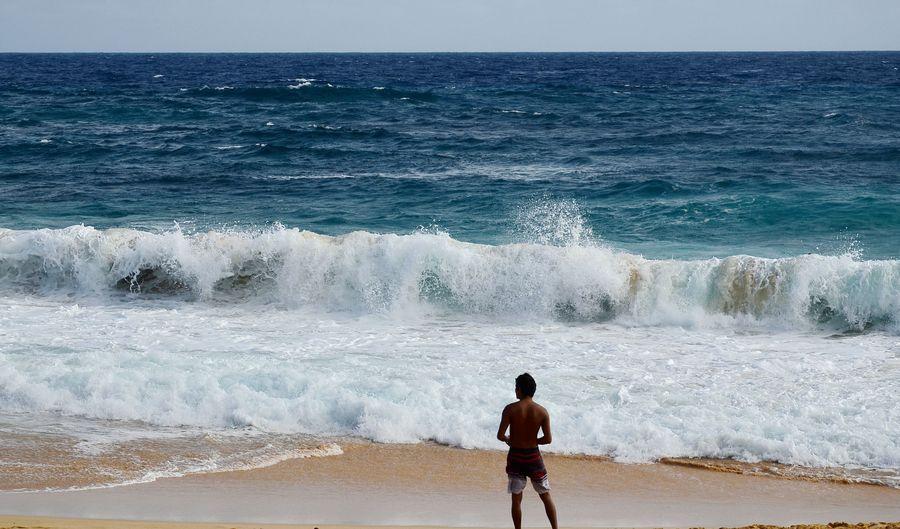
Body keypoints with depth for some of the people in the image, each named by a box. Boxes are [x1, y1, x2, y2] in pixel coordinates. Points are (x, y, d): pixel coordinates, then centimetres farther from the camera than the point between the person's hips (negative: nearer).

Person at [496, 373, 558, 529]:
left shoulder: (510, 409, -12)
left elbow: (500, 435, -14)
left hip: (515, 456, -1)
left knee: (516, 498, 10)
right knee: (545, 496, 15)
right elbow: (548, 439, -7)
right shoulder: (542, 411, -7)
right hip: (533, 456, 1)